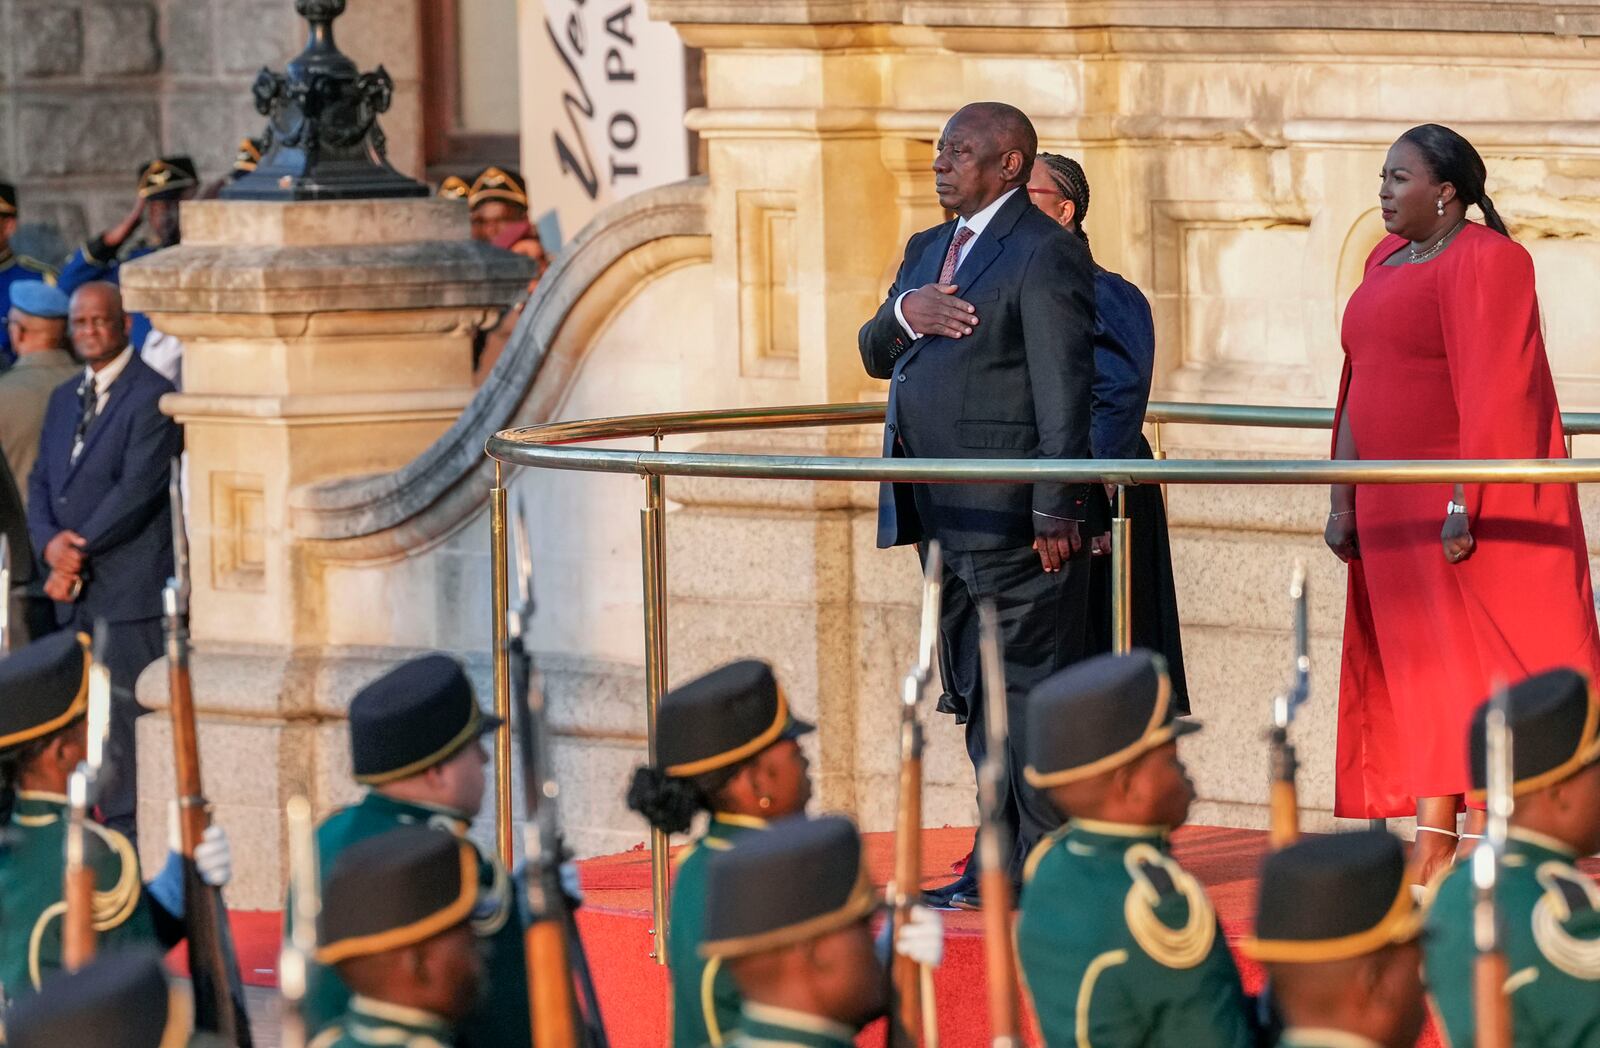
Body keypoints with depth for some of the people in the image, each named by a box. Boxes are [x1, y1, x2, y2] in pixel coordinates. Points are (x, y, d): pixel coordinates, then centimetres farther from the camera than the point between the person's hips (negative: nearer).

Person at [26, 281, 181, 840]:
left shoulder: (152, 396, -7)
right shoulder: (64, 399, 19)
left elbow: (138, 489, -14)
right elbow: (41, 481, 14)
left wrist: (80, 549, -13)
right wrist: (50, 543, -6)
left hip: (129, 587, -7)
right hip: (75, 593, 7)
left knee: (126, 721, -7)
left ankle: (128, 832, -4)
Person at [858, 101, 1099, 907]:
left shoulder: (1044, 253, -10)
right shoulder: (929, 249, 19)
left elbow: (1063, 387, -15)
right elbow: (875, 357, 19)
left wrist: (1056, 510, -20)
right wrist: (902, 314, -5)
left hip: (1010, 513, -9)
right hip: (944, 512, 9)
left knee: (1030, 687, -7)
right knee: (976, 694, 13)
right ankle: (1003, 860, 20)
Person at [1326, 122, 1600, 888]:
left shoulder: (1483, 260, -12)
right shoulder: (1387, 261, 15)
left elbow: (1494, 391, -18)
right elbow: (1359, 389, 18)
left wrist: (1465, 504, -24)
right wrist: (1345, 499, 13)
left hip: (1474, 506, -9)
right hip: (1398, 504, 9)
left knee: (1496, 665, -8)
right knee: (1423, 669, 6)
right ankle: (1435, 845, 7)